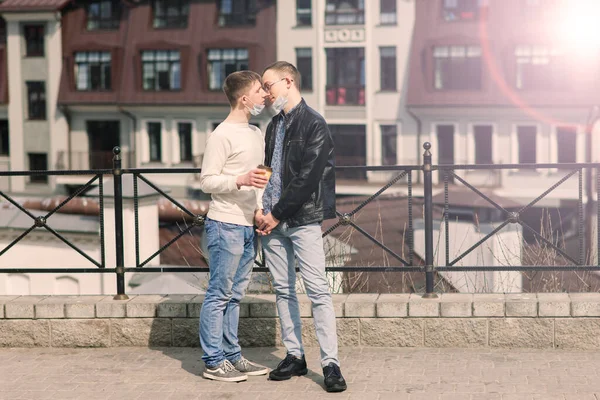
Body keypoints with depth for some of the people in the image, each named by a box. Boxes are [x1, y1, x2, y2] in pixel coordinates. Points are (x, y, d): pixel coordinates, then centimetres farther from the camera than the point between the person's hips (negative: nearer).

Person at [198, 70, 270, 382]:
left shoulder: (256, 134, 15)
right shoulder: (222, 136, -12)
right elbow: (206, 181, -13)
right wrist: (240, 180, -26)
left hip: (247, 226, 8)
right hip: (225, 226, -8)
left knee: (235, 295, 13)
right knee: (219, 294, -3)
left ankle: (232, 356, 20)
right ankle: (213, 362, 2)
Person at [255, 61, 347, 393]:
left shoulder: (313, 124, -8)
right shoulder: (274, 126, 16)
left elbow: (307, 177, -14)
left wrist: (277, 214, -13)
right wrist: (261, 209, 0)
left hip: (302, 220, -8)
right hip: (273, 221, 8)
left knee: (317, 290, -8)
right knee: (283, 290, 10)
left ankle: (330, 363, -6)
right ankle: (294, 356, 18)